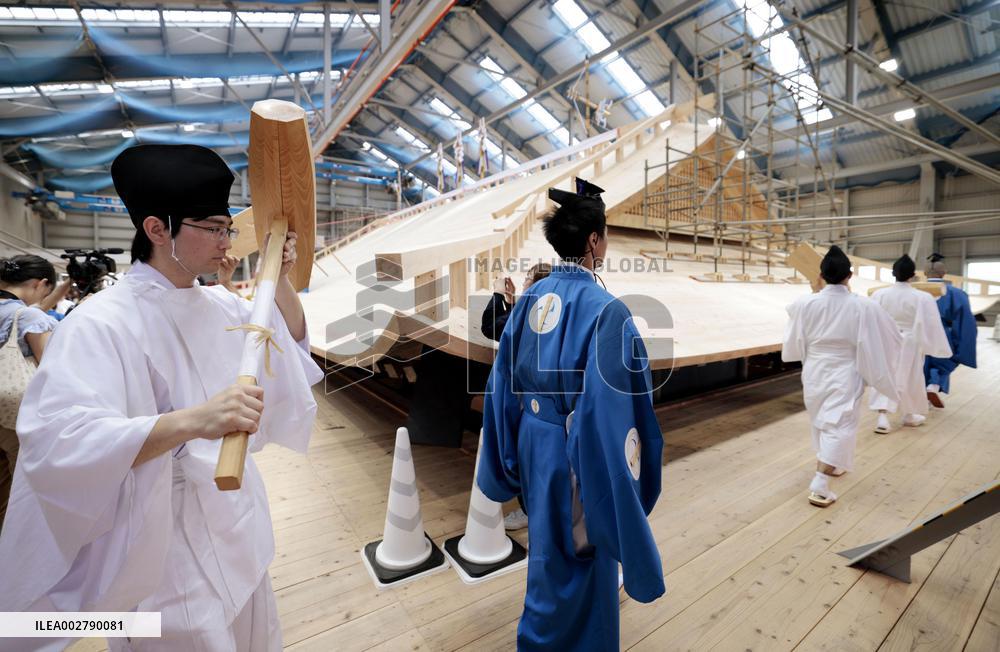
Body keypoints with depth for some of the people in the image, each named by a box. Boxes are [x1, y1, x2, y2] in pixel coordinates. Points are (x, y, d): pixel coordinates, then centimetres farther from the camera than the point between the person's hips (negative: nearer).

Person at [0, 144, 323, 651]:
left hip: (233, 515, 7)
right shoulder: (102, 323, -21)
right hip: (166, 536, -7)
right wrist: (193, 420, -47)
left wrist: (281, 279, -4)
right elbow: (58, 443, -31)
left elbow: (293, 342, 11)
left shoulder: (220, 305, 1)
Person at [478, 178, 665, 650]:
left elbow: (504, 382, 1)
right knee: (574, 558, 17)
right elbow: (611, 403, -25)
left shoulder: (529, 300, -4)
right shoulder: (604, 309, -24)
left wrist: (509, 455, 14)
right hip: (578, 453, -7)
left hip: (535, 442, 8)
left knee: (551, 544, 32)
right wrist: (625, 481, -14)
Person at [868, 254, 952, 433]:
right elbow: (931, 325, -8)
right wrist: (938, 347, 4)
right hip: (908, 345, -1)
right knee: (910, 379, 16)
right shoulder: (923, 298, -14)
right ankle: (909, 415, 34)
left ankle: (882, 417, -1)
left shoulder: (879, 294, -10)